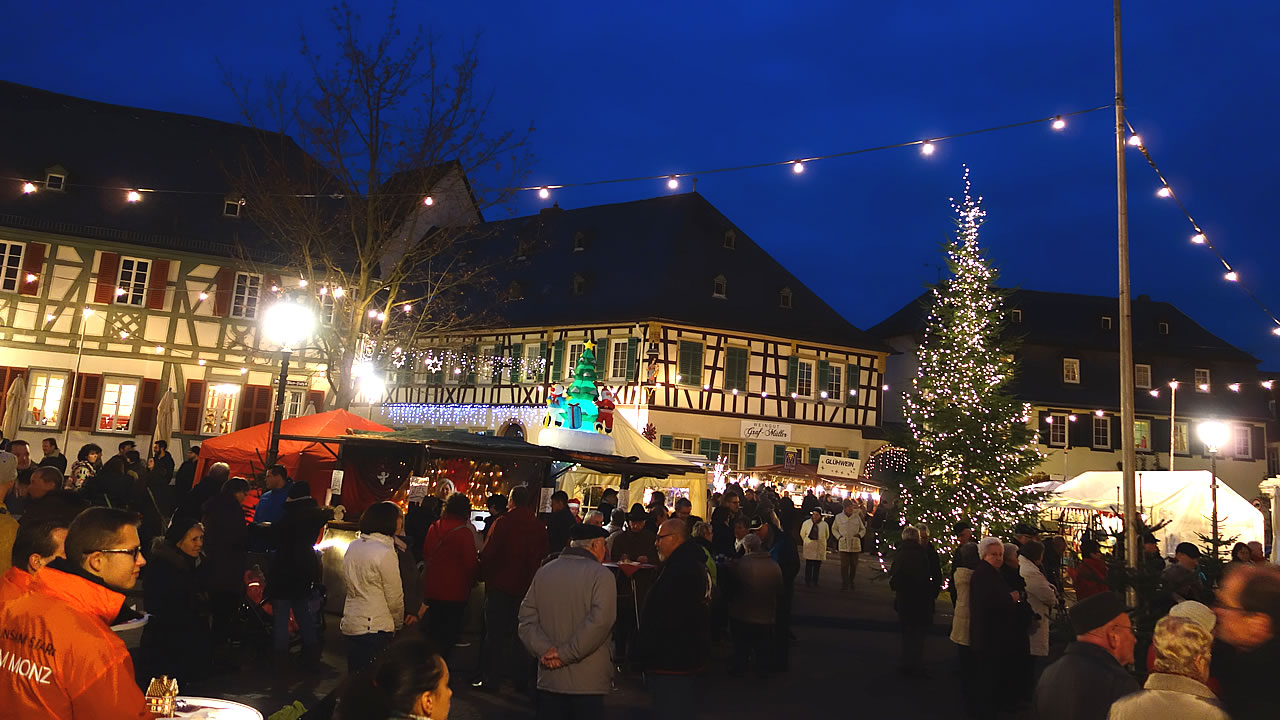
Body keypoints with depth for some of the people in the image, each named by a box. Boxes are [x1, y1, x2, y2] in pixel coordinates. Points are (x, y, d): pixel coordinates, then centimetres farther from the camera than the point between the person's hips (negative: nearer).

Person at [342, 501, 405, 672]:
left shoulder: (353, 546, 5)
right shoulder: (385, 553, -16)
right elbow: (395, 597, -10)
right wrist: (399, 624, 7)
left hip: (349, 625, 7)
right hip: (374, 627, -7)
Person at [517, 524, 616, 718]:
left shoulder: (543, 572, 6)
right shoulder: (601, 575, -9)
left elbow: (527, 619, 1)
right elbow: (599, 620, -21)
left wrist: (545, 649, -8)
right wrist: (566, 654, -16)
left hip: (548, 679, 5)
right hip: (588, 681, -4)